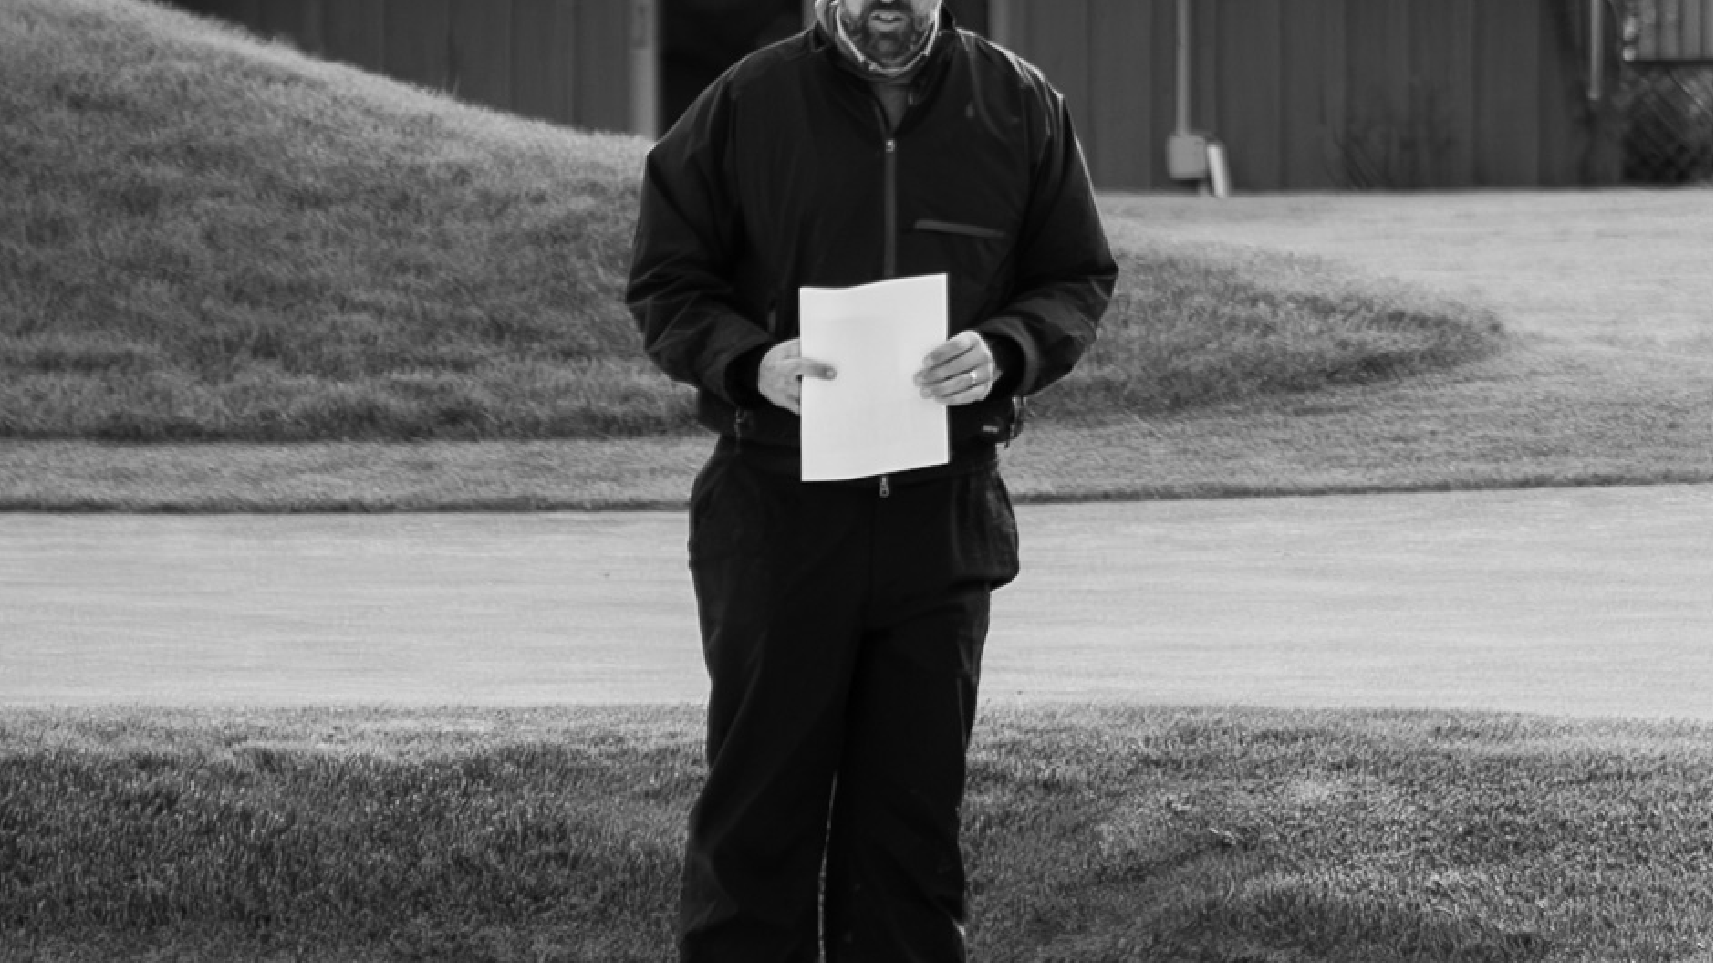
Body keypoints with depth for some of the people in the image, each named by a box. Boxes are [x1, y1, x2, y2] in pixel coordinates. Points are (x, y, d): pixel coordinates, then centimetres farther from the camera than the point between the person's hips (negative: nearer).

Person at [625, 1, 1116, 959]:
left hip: (946, 512, 2)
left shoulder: (1020, 108, 3)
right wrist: (749, 360, -17)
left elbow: (1080, 279, 8)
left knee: (918, 807, 8)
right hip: (776, 506, -2)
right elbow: (666, 282, 2)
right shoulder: (746, 105, -1)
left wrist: (1005, 350, -13)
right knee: (758, 805, 1)